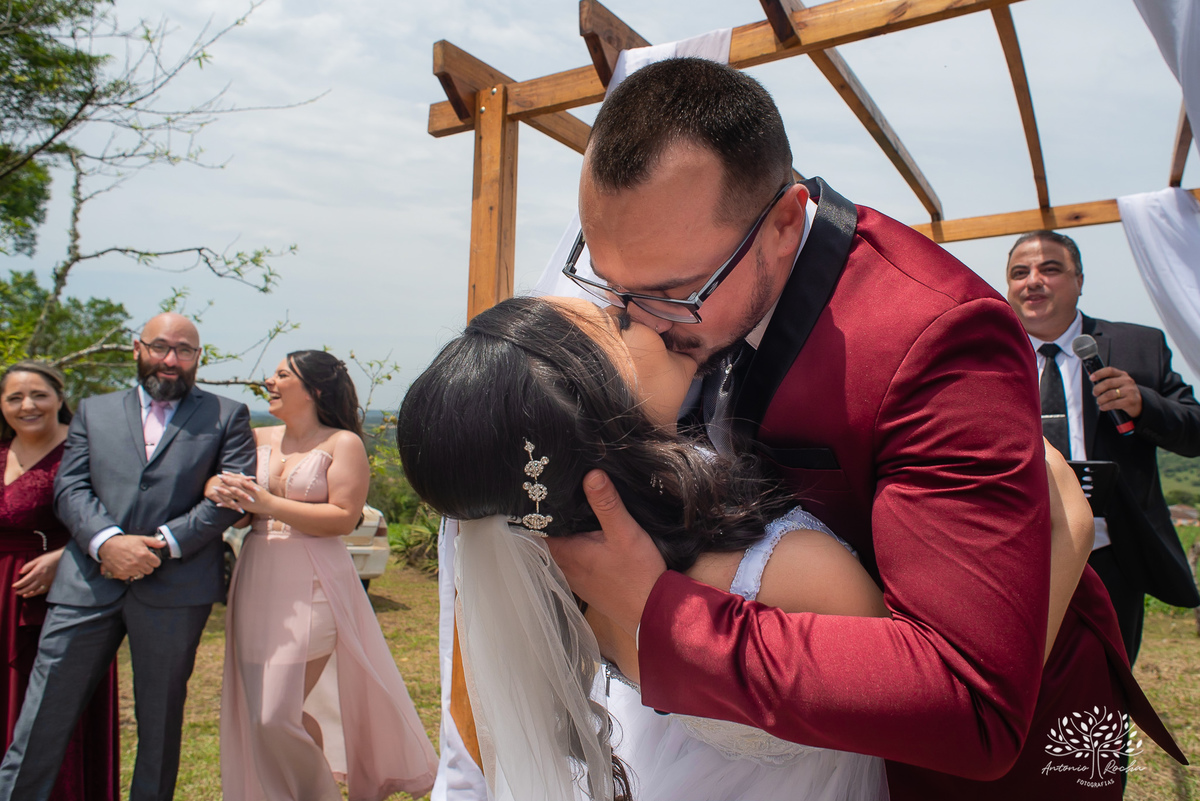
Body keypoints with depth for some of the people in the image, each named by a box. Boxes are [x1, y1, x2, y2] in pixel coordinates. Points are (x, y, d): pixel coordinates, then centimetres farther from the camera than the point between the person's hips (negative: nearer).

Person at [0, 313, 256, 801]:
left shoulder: (226, 416, 8)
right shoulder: (93, 411, 15)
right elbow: (70, 488, 4)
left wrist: (164, 544, -13)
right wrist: (108, 541, -14)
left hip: (174, 587, -2)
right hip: (88, 583, 2)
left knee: (160, 720, 11)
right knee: (43, 715, 7)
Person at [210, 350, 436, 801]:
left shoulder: (343, 443, -2)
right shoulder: (258, 439, 13)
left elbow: (344, 517, -12)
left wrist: (270, 504, -16)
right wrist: (217, 491, -6)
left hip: (311, 589, -6)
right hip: (257, 586, 6)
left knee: (279, 715, -8)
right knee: (254, 712, 10)